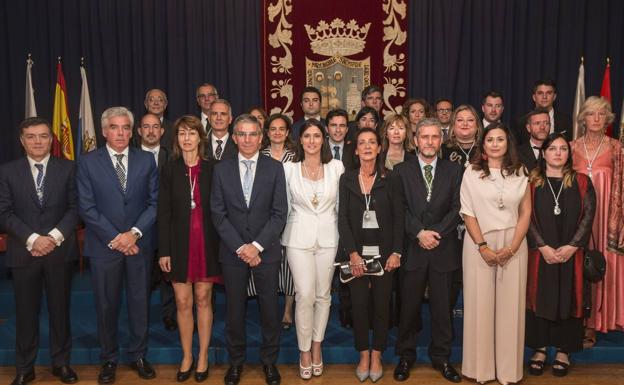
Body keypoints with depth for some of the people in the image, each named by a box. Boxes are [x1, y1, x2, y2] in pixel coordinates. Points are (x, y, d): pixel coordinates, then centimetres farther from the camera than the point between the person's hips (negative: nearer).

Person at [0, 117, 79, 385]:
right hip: (23, 252, 0)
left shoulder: (67, 168, 4)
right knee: (26, 312, 7)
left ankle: (61, 362, 22)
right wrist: (32, 239, -13)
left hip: (59, 250, 0)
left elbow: (74, 208, 0)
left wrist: (54, 237, -12)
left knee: (60, 309, 8)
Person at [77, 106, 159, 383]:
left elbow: (155, 202, 1)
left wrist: (135, 233, -11)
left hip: (139, 244, 1)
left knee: (140, 303, 10)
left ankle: (138, 355, 27)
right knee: (106, 305, 9)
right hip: (104, 245, -1)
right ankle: (109, 359, 26)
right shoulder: (88, 162, 0)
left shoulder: (147, 160, 4)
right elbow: (87, 207, -5)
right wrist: (114, 239, -11)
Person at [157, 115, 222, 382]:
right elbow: (163, 213, 0)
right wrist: (163, 251, -4)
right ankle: (187, 357, 23)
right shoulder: (169, 170, 2)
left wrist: (222, 244, -6)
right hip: (179, 243, 1)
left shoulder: (212, 168, 0)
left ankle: (203, 357, 23)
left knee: (203, 300, 9)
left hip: (206, 243, 0)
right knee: (183, 302, 6)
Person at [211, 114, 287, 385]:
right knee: (234, 309, 10)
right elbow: (218, 214, -1)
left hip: (266, 250, 0)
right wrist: (240, 247, -10)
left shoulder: (275, 168, 0)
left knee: (269, 308, 8)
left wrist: (257, 246, -13)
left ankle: (269, 360, 27)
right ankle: (236, 361, 29)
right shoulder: (221, 169, 3)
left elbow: (279, 213, -4)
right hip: (232, 251, 1)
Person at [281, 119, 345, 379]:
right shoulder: (289, 168, 0)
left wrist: (343, 235, 4)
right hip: (299, 237, -1)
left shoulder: (337, 167, 2)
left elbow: (341, 204, 6)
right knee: (305, 296, -5)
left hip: (328, 237, 2)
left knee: (323, 294, 10)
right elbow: (284, 206, 6)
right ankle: (304, 351, 13)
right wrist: (282, 234, 5)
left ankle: (317, 347, 27)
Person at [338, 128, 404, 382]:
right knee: (359, 304, 4)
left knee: (382, 304, 4)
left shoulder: (389, 178, 1)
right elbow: (343, 218, 0)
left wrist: (396, 252, -7)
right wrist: (352, 253, -8)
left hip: (384, 253, 0)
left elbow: (398, 217, 0)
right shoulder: (347, 179, 4)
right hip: (357, 252, 1)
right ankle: (363, 356, 20)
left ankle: (376, 356, 20)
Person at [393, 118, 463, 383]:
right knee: (409, 305, 6)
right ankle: (406, 356, 21)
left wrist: (436, 232, -12)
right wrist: (419, 232, -13)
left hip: (443, 249, 1)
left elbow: (457, 208, 1)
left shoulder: (454, 171, 8)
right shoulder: (401, 170, 5)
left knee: (442, 306, 9)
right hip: (412, 248, -1)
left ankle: (441, 357, 23)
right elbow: (400, 208, -2)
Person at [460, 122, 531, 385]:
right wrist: (484, 247, -11)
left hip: (513, 245, 2)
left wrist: (512, 247, -6)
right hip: (479, 244, -1)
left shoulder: (519, 173, 7)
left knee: (510, 305, 4)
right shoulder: (472, 172, 1)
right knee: (480, 304, 2)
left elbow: (526, 213, 5)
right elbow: (467, 213, -3)